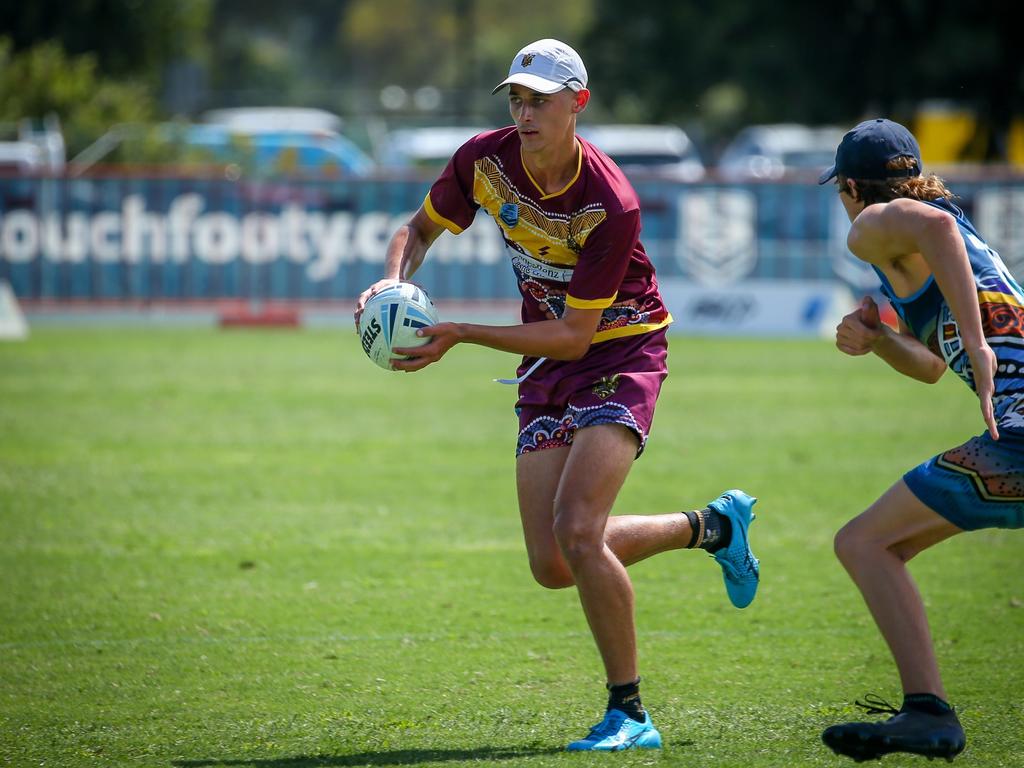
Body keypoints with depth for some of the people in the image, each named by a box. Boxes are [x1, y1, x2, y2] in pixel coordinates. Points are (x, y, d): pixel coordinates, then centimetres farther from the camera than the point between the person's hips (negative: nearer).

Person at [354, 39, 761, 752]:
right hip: (547, 370, 6)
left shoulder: (611, 205, -26)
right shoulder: (484, 160, -10)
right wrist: (394, 281, -13)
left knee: (577, 531, -24)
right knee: (552, 565, -2)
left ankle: (630, 714, -10)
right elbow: (420, 229, 9)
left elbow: (573, 336, -22)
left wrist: (461, 335, -28)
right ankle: (710, 525, 24)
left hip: (621, 354, -6)